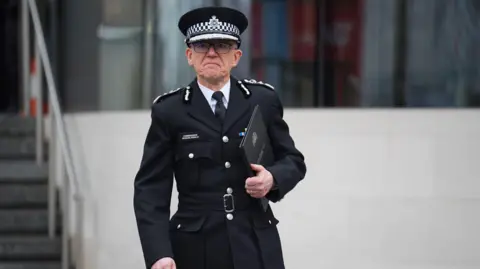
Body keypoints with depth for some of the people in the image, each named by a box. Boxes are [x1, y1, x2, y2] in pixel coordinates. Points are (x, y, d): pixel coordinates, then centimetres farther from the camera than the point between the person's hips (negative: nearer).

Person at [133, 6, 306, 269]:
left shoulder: (263, 100, 6)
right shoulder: (169, 111, 1)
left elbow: (293, 160, 15)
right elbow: (151, 189, -2)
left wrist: (273, 178, -9)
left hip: (256, 247, 1)